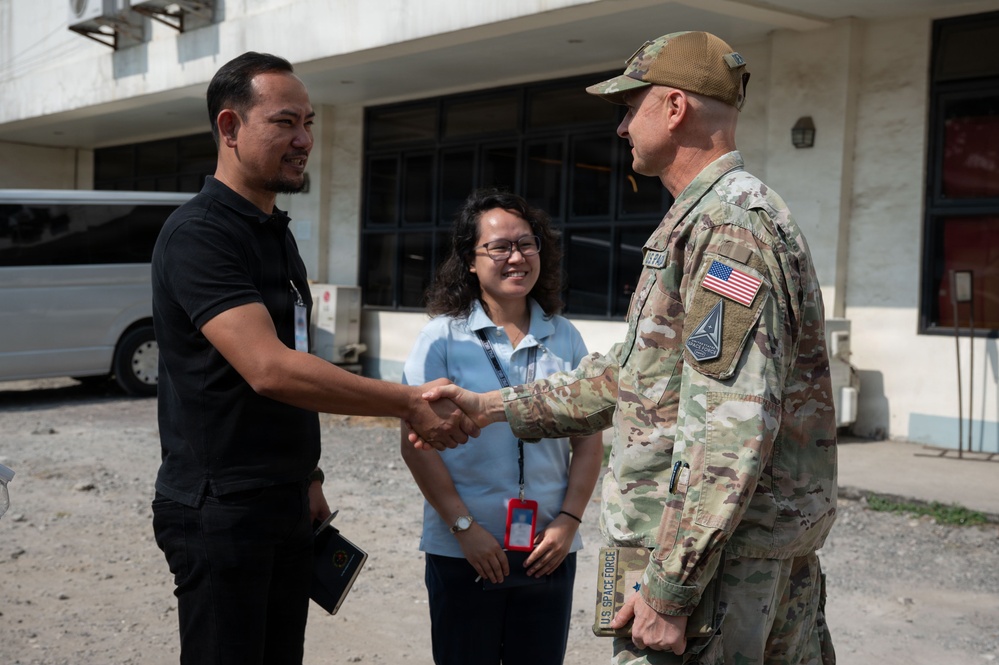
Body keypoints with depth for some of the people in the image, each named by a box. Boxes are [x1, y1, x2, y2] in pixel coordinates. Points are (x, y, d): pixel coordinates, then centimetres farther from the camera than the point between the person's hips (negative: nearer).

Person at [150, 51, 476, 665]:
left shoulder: (276, 232, 14)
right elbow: (269, 369, -28)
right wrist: (410, 402, -26)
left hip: (286, 503, 8)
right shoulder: (198, 233, -16)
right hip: (220, 510, -8)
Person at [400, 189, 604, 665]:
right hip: (462, 552, -2)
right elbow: (417, 444, -7)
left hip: (549, 552, 3)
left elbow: (589, 442, 6)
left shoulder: (565, 339, 6)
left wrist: (569, 520, -5)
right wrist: (465, 526, -12)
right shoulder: (443, 337, -3)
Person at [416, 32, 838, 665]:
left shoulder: (730, 224, -17)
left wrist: (670, 590, -23)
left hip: (715, 563, -10)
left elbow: (732, 427, -25)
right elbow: (630, 375, 21)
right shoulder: (706, 219, 18)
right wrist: (494, 407, 17)